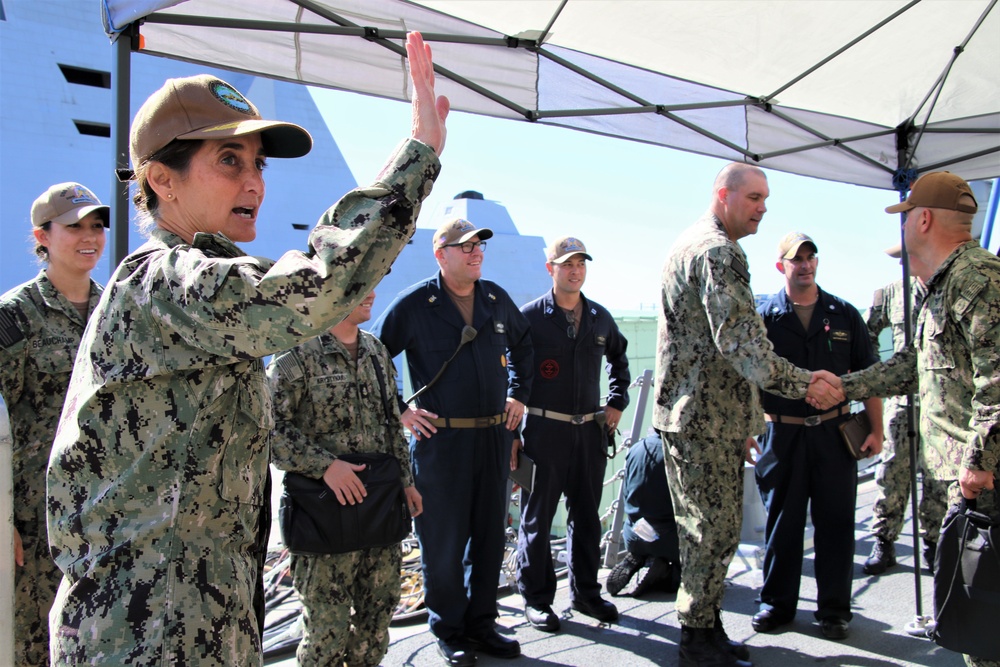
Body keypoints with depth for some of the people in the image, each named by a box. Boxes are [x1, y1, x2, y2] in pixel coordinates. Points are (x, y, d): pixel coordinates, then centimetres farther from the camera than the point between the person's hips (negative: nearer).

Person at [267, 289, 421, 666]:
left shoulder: (378, 351, 11)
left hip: (382, 503, 6)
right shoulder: (297, 355, -10)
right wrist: (324, 465, -22)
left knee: (381, 600, 16)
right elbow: (271, 426, -16)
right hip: (328, 505, -6)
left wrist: (406, 480, 14)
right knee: (328, 614, 4)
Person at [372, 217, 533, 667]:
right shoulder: (414, 303, -7)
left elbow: (522, 344, 24)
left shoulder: (496, 299, 7)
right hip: (440, 440, -5)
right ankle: (449, 631, 22)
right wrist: (399, 410, -6)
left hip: (494, 436, 5)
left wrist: (518, 395, 17)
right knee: (443, 539, 4)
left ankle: (482, 623, 28)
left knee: (490, 534, 12)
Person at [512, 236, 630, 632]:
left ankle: (586, 592, 29)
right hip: (545, 430, -5)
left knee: (587, 516, 14)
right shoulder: (530, 317, -6)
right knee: (537, 517, 5)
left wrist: (617, 402, 16)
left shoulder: (600, 317, 9)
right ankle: (536, 598, 19)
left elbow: (619, 357, 27)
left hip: (591, 431, 5)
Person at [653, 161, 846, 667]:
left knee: (707, 529, 17)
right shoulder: (718, 250, -15)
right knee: (715, 530, -1)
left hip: (693, 412, 11)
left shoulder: (690, 244, 20)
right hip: (707, 416, -11)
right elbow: (739, 341, -25)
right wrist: (801, 384, -22)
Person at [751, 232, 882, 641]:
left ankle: (834, 608, 20)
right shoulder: (764, 315, 0)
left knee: (835, 522, 7)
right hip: (782, 433, -1)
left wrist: (876, 429, 2)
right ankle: (777, 603, 22)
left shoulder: (844, 314, 6)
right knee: (781, 522, 8)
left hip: (835, 433, 1)